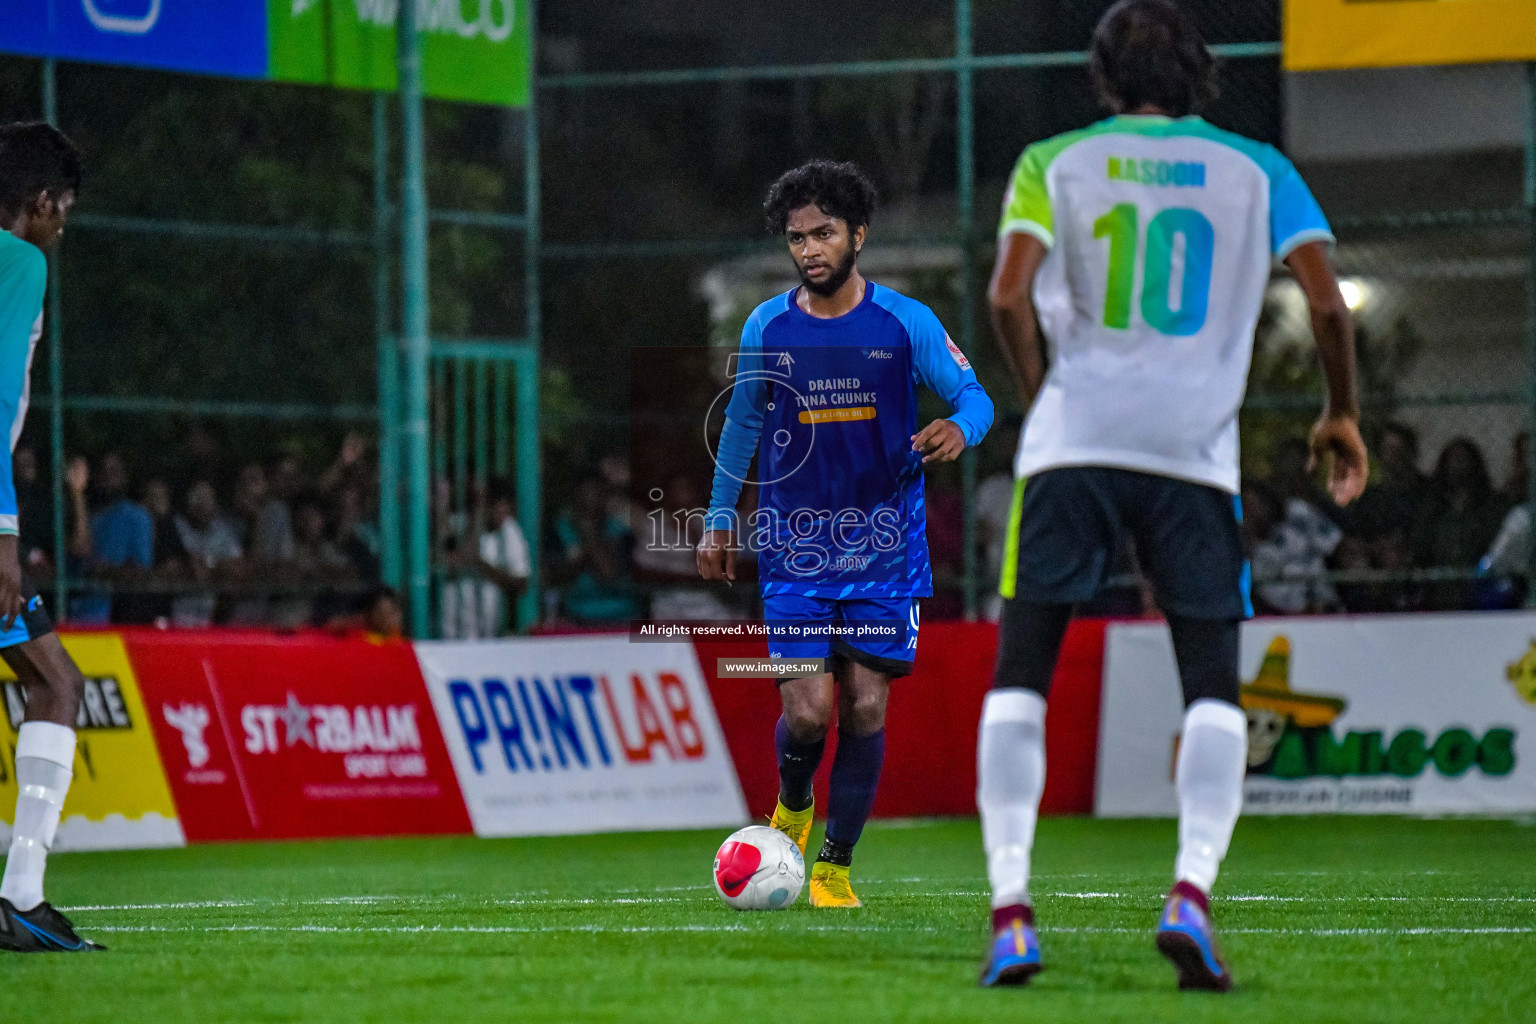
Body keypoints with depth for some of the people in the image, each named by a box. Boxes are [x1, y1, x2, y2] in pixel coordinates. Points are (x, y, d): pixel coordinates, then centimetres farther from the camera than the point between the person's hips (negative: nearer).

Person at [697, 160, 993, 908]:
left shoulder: (906, 324, -3)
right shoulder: (765, 329, 2)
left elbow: (974, 396, 3)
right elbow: (742, 423, 16)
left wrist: (959, 428, -21)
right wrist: (718, 522, 17)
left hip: (885, 547, 0)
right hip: (794, 549, 0)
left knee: (866, 711, -3)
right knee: (807, 713, -11)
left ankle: (835, 867, 11)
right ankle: (792, 806, 22)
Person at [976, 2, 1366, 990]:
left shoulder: (1053, 164, 8)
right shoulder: (1257, 171, 10)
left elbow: (1009, 295, -6)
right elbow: (1328, 303, 1)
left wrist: (1044, 395, 10)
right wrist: (1343, 415, 16)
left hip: (1072, 442, 0)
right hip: (1195, 453, 0)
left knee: (1020, 677, 5)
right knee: (1214, 688, 6)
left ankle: (1011, 909, -6)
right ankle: (1191, 892, -14)